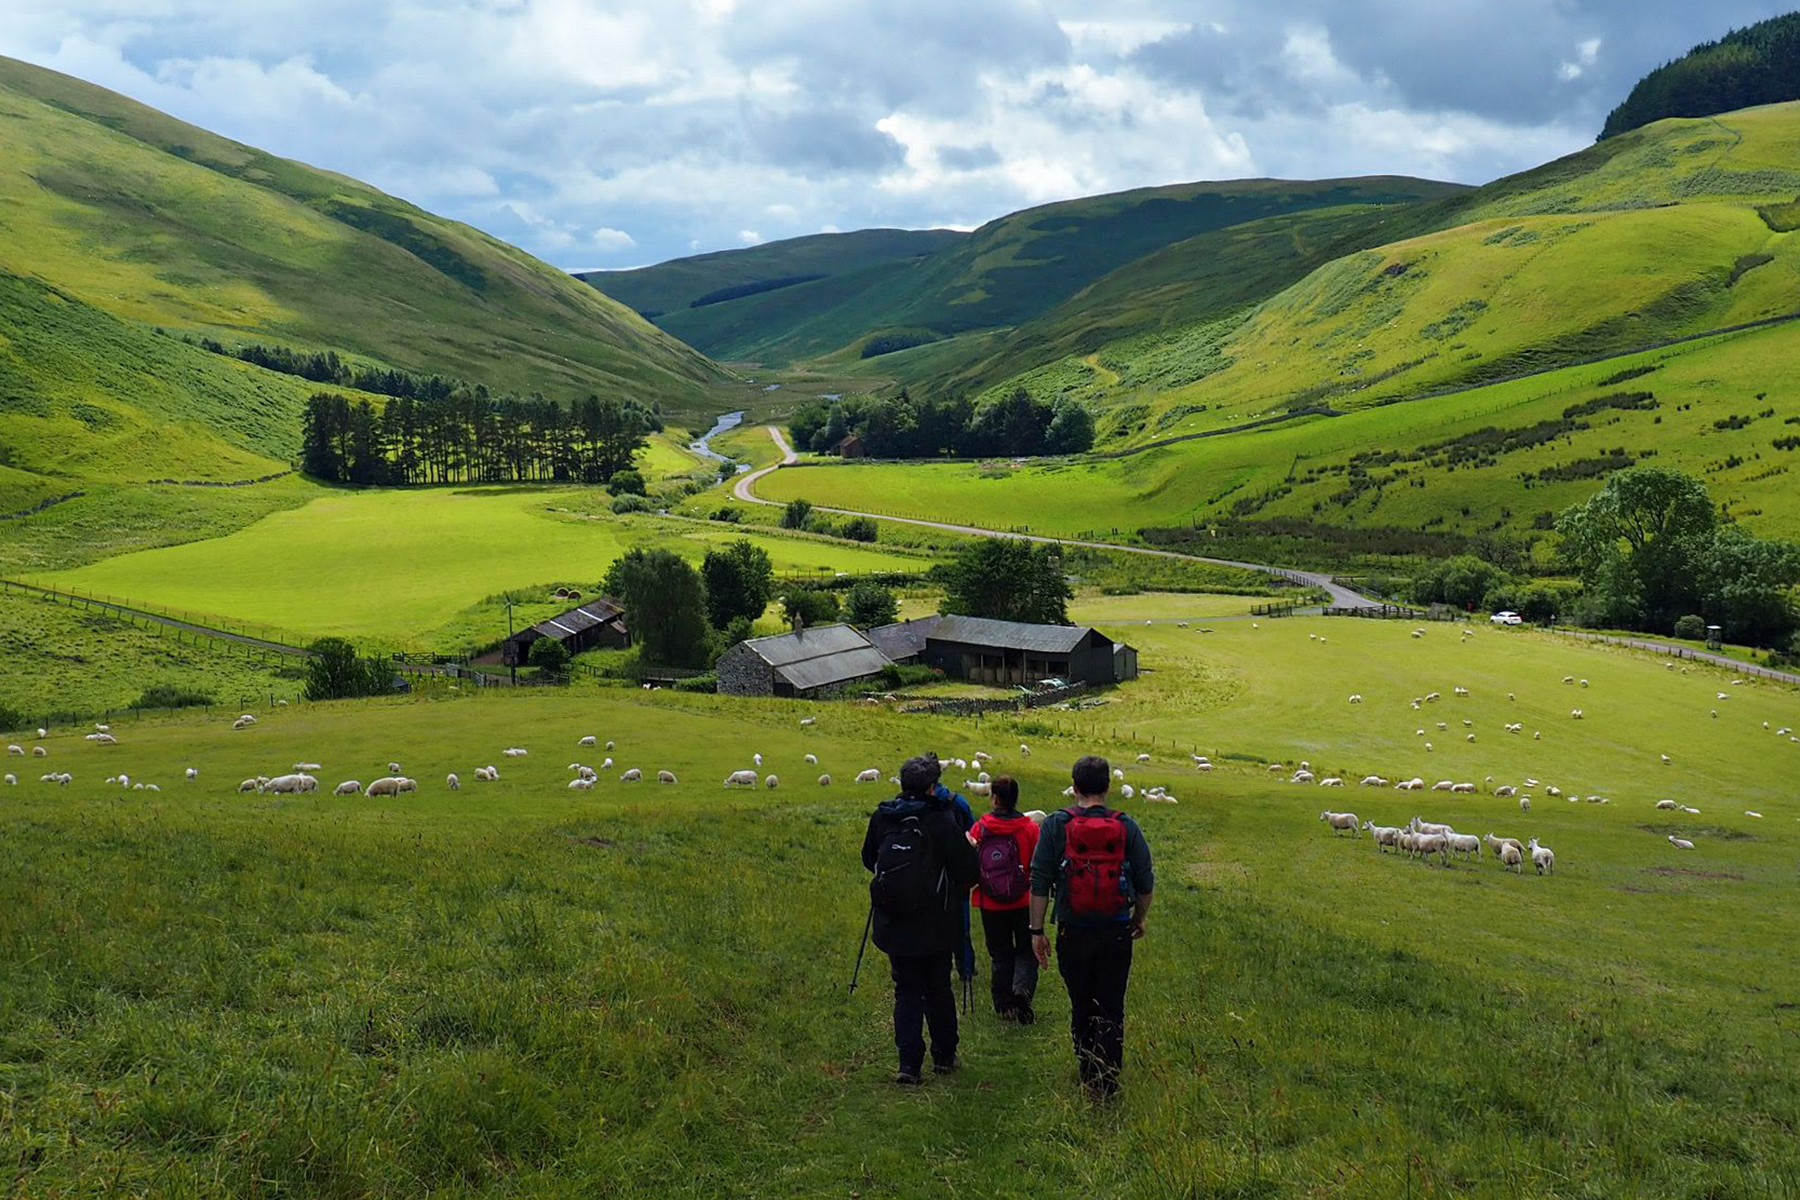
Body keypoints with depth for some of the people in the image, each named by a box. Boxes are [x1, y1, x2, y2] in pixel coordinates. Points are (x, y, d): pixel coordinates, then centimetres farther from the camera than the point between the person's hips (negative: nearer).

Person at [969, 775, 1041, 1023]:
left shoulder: (979, 829, -7)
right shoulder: (1030, 828, -9)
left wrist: (976, 882, 18)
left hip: (990, 904, 1)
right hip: (1024, 902, -1)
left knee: (1000, 955, 15)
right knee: (1026, 951, 13)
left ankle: (1005, 1005, 18)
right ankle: (1022, 988, -11)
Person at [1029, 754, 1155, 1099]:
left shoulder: (1056, 824, -6)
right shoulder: (1126, 827, -2)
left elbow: (1040, 882, -7)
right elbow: (1146, 883, 4)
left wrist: (1036, 930, -1)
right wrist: (1140, 920, 21)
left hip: (1073, 933, 0)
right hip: (1117, 934, 0)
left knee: (1081, 1007, 14)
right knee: (1111, 1010, 7)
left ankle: (1088, 1076, 23)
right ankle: (1107, 1082, 6)